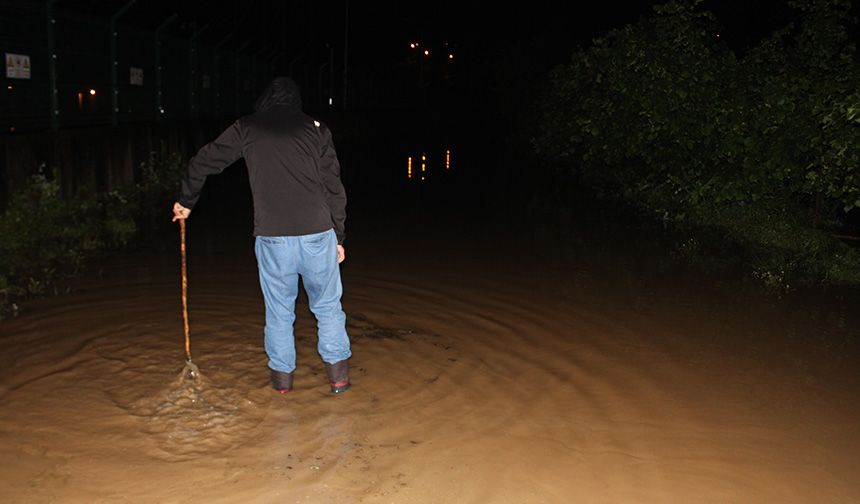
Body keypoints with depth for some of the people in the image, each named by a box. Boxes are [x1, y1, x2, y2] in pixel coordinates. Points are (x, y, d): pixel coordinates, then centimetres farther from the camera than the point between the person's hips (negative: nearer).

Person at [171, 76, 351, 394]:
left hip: (272, 238, 0)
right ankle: (338, 373, 20)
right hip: (317, 234, 0)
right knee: (327, 305, 15)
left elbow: (203, 163, 12)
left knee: (279, 311, 15)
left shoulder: (247, 128, 8)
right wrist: (338, 236, 10)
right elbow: (334, 187, 4)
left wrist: (186, 202, 28)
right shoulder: (315, 128, 7)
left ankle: (282, 375, 25)